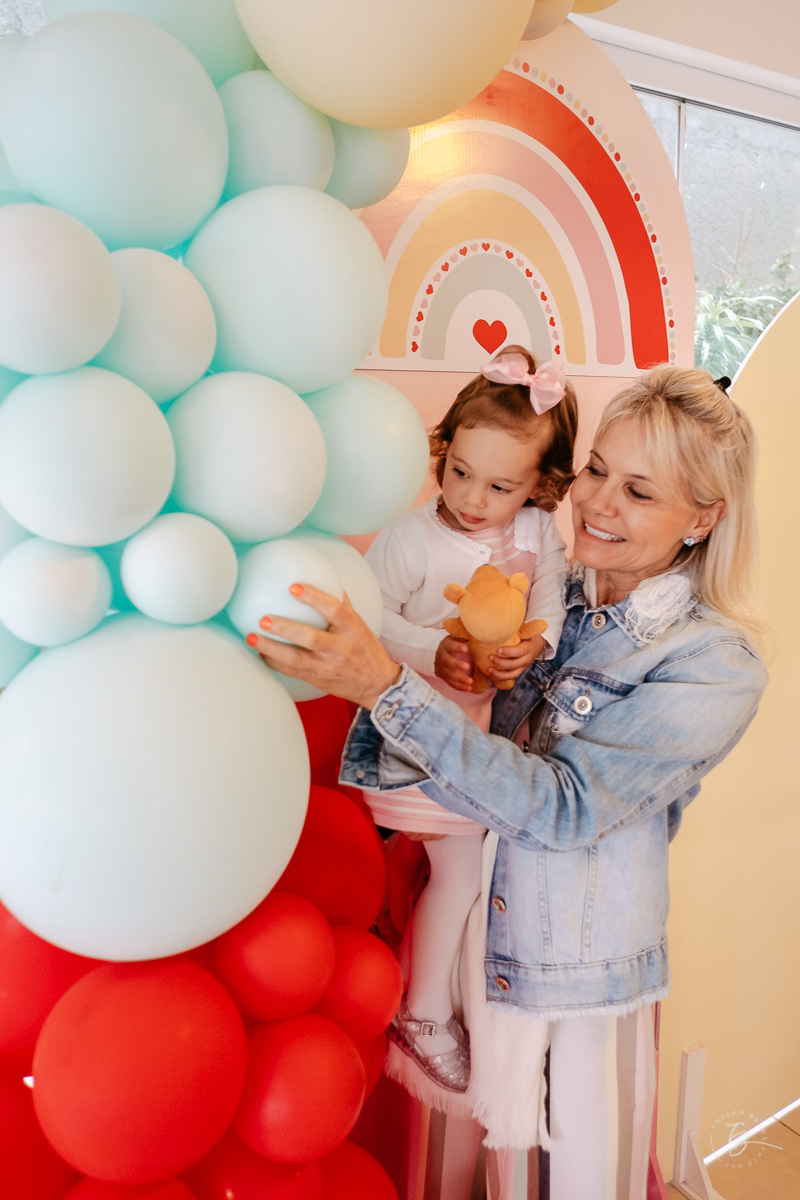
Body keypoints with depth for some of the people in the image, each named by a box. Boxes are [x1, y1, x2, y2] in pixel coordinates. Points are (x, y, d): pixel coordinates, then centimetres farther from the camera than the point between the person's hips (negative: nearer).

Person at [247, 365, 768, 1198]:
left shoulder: (718, 667, -16)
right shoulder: (548, 597, -2)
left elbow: (562, 805, -26)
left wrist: (384, 686, -35)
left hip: (577, 980, -4)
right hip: (469, 941, 4)